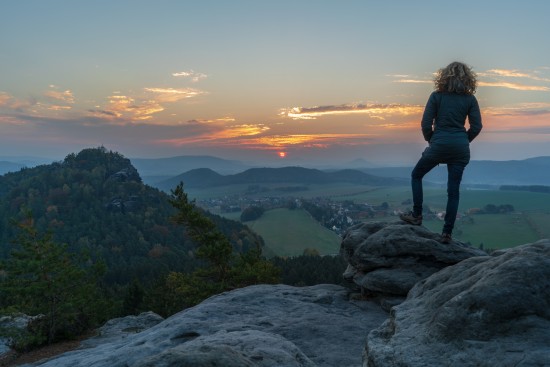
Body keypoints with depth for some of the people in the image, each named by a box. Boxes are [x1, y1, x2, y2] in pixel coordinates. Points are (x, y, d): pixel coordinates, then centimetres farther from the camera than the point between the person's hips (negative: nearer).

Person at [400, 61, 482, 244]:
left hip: (439, 144, -2)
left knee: (416, 175, 20)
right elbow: (476, 126, 1)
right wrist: (464, 140, 15)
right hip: (461, 147, 3)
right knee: (454, 190, 7)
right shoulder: (470, 99, 4)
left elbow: (426, 123, -5)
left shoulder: (437, 96, -2)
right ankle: (447, 233, 8)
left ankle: (417, 215, 17)